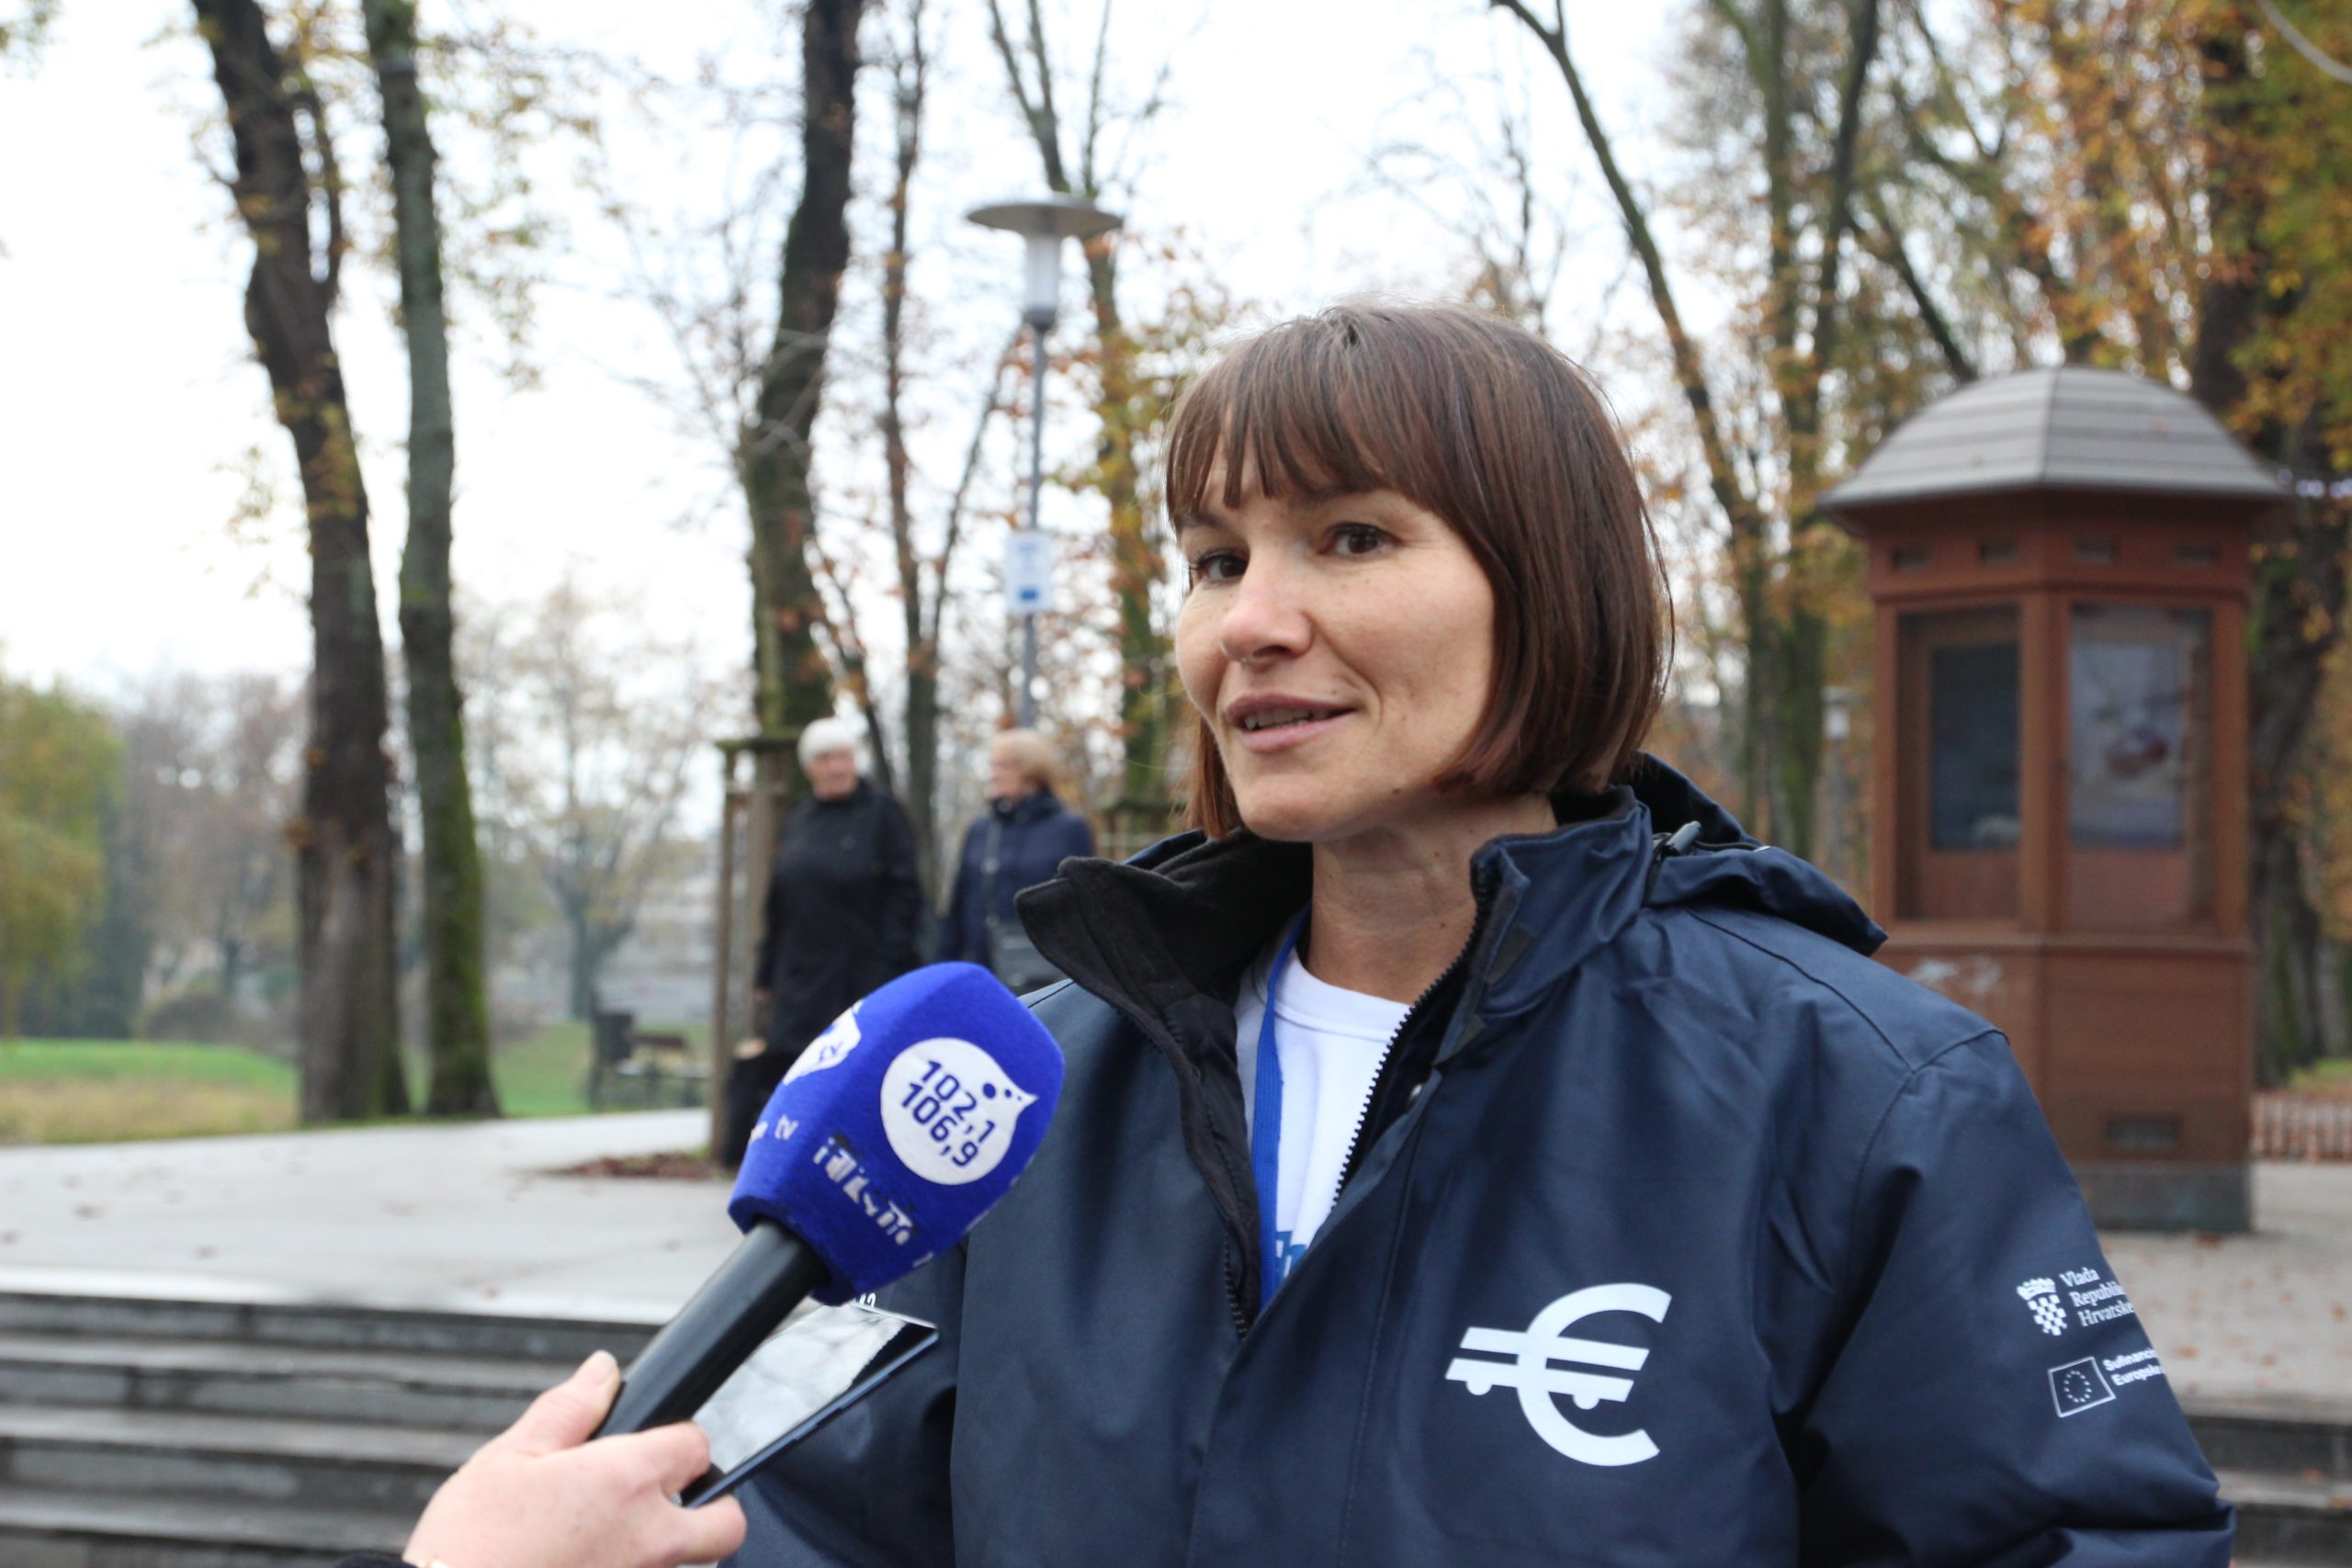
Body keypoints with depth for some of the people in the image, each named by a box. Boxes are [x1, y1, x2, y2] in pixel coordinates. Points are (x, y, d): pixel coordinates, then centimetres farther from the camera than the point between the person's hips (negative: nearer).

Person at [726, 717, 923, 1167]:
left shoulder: (882, 814, -2)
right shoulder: (797, 819, 14)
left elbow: (904, 894, -7)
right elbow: (778, 902, 16)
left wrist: (893, 963, -15)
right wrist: (766, 974, 12)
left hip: (864, 976, -5)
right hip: (802, 976, 5)